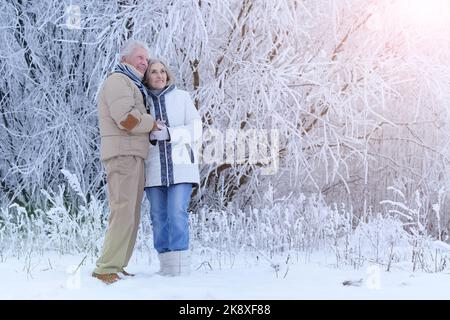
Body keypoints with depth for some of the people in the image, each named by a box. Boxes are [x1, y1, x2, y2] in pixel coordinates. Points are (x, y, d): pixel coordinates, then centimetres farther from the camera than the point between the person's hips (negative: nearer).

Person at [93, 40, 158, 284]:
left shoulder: (132, 86, 28)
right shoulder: (118, 81, -5)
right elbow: (126, 119, -18)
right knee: (123, 213, -16)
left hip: (132, 156, 10)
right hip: (122, 154, -10)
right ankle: (106, 269, -17)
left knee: (131, 215, 6)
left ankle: (116, 266, 7)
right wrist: (152, 123, -4)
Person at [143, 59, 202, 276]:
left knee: (177, 214, -14)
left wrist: (169, 134, -17)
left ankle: (180, 265, -12)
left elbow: (195, 130, -2)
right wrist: (151, 133, -15)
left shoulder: (182, 97, 5)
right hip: (154, 168, 2)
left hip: (180, 165, -2)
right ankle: (166, 265, 5)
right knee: (159, 217, -1)